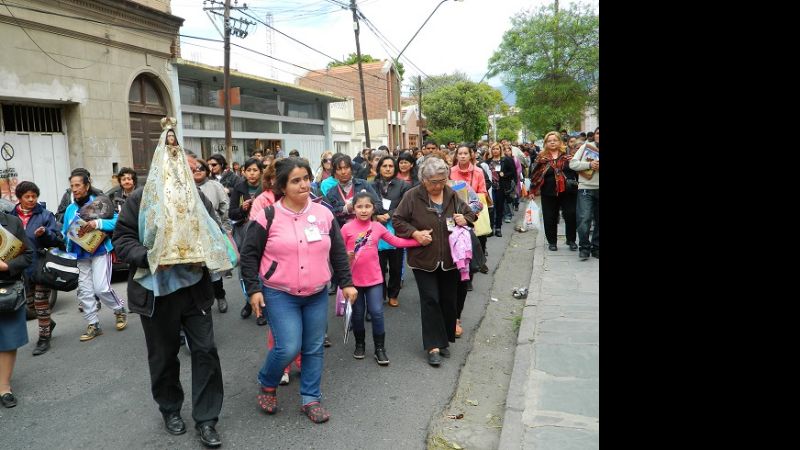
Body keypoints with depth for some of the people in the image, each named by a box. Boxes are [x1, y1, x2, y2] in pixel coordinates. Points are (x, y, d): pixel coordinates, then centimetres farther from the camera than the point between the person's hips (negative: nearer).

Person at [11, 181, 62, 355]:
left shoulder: (45, 215, -3)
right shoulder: (12, 217, 5)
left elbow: (58, 239, -5)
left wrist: (44, 234, -24)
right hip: (23, 267, 4)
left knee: (41, 302, 2)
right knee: (31, 302, 15)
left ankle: (44, 338, 14)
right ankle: (48, 323, 40)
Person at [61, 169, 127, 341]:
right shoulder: (70, 209, 10)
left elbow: (116, 221, -13)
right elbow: (65, 232, 11)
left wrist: (97, 223, -26)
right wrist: (64, 238, -9)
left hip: (100, 251, -5)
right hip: (80, 255, 5)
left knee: (101, 288, -10)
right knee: (84, 291, 6)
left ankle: (120, 309, 17)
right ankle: (93, 325, 17)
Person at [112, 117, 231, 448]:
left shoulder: (197, 197, 2)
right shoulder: (141, 198, -5)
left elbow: (212, 236, 10)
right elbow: (122, 239, -3)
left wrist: (203, 257, -10)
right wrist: (150, 257, -20)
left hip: (194, 288, 2)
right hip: (156, 291, -1)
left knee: (205, 350, 0)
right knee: (164, 354, 14)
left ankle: (206, 419, 13)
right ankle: (170, 409, 37)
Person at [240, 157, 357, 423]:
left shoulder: (324, 214, 2)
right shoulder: (268, 217, -8)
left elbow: (338, 252, 9)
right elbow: (249, 254, -2)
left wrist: (346, 283, 6)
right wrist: (253, 289, -7)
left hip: (317, 295, 4)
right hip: (280, 295, -4)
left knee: (314, 348, 9)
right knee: (288, 347, -10)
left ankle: (311, 399, 26)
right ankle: (266, 384, 21)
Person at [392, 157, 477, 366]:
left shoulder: (453, 195, 2)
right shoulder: (412, 196, -8)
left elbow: (471, 214, 14)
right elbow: (397, 220, -3)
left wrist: (465, 219, -10)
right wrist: (415, 233, -16)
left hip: (449, 259, 4)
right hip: (424, 260, -3)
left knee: (448, 300, 12)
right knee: (430, 300, -4)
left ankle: (444, 340, 29)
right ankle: (434, 346, 3)